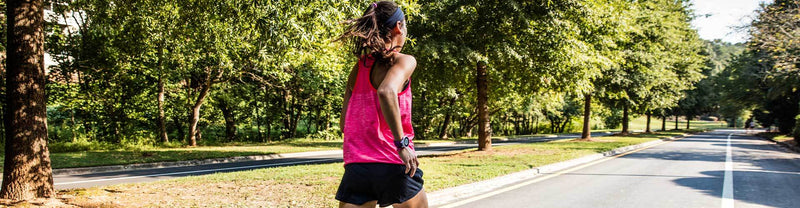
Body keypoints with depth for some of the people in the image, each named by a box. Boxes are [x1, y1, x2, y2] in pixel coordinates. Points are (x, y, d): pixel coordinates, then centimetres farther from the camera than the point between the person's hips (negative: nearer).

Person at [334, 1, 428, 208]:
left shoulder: (358, 67, 13)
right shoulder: (403, 61, -5)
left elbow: (344, 123, 13)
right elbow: (386, 92, -26)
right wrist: (402, 143, -22)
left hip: (356, 166, 5)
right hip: (393, 164, -4)